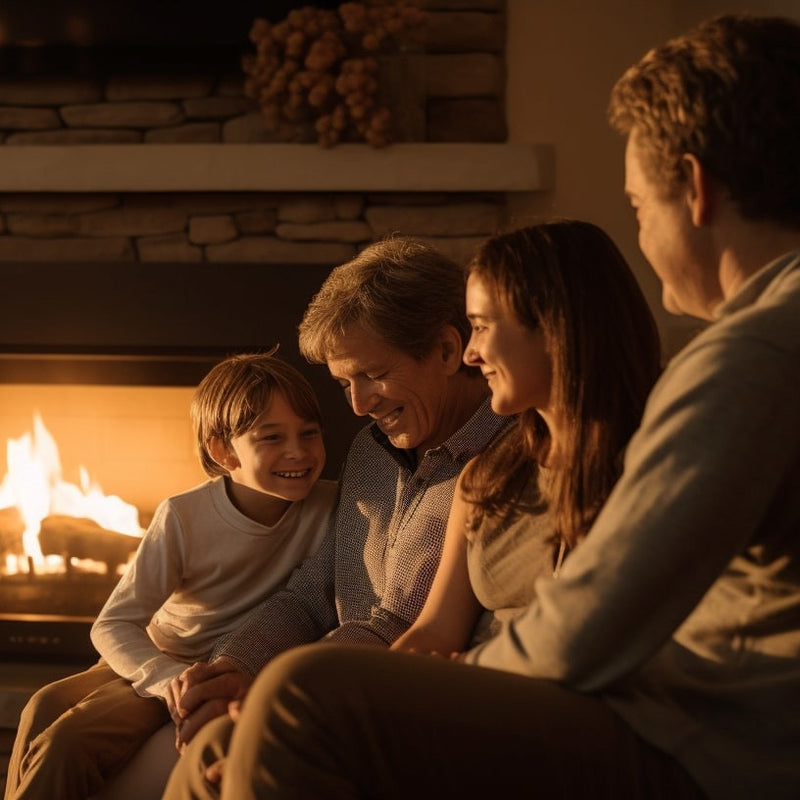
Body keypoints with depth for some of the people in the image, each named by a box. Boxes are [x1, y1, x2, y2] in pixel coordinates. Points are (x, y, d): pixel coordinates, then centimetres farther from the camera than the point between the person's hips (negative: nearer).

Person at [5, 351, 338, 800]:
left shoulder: (327, 508, -17)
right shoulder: (184, 518, -18)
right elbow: (113, 626, -16)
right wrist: (168, 679, -37)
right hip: (155, 662, 2)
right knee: (47, 708, -21)